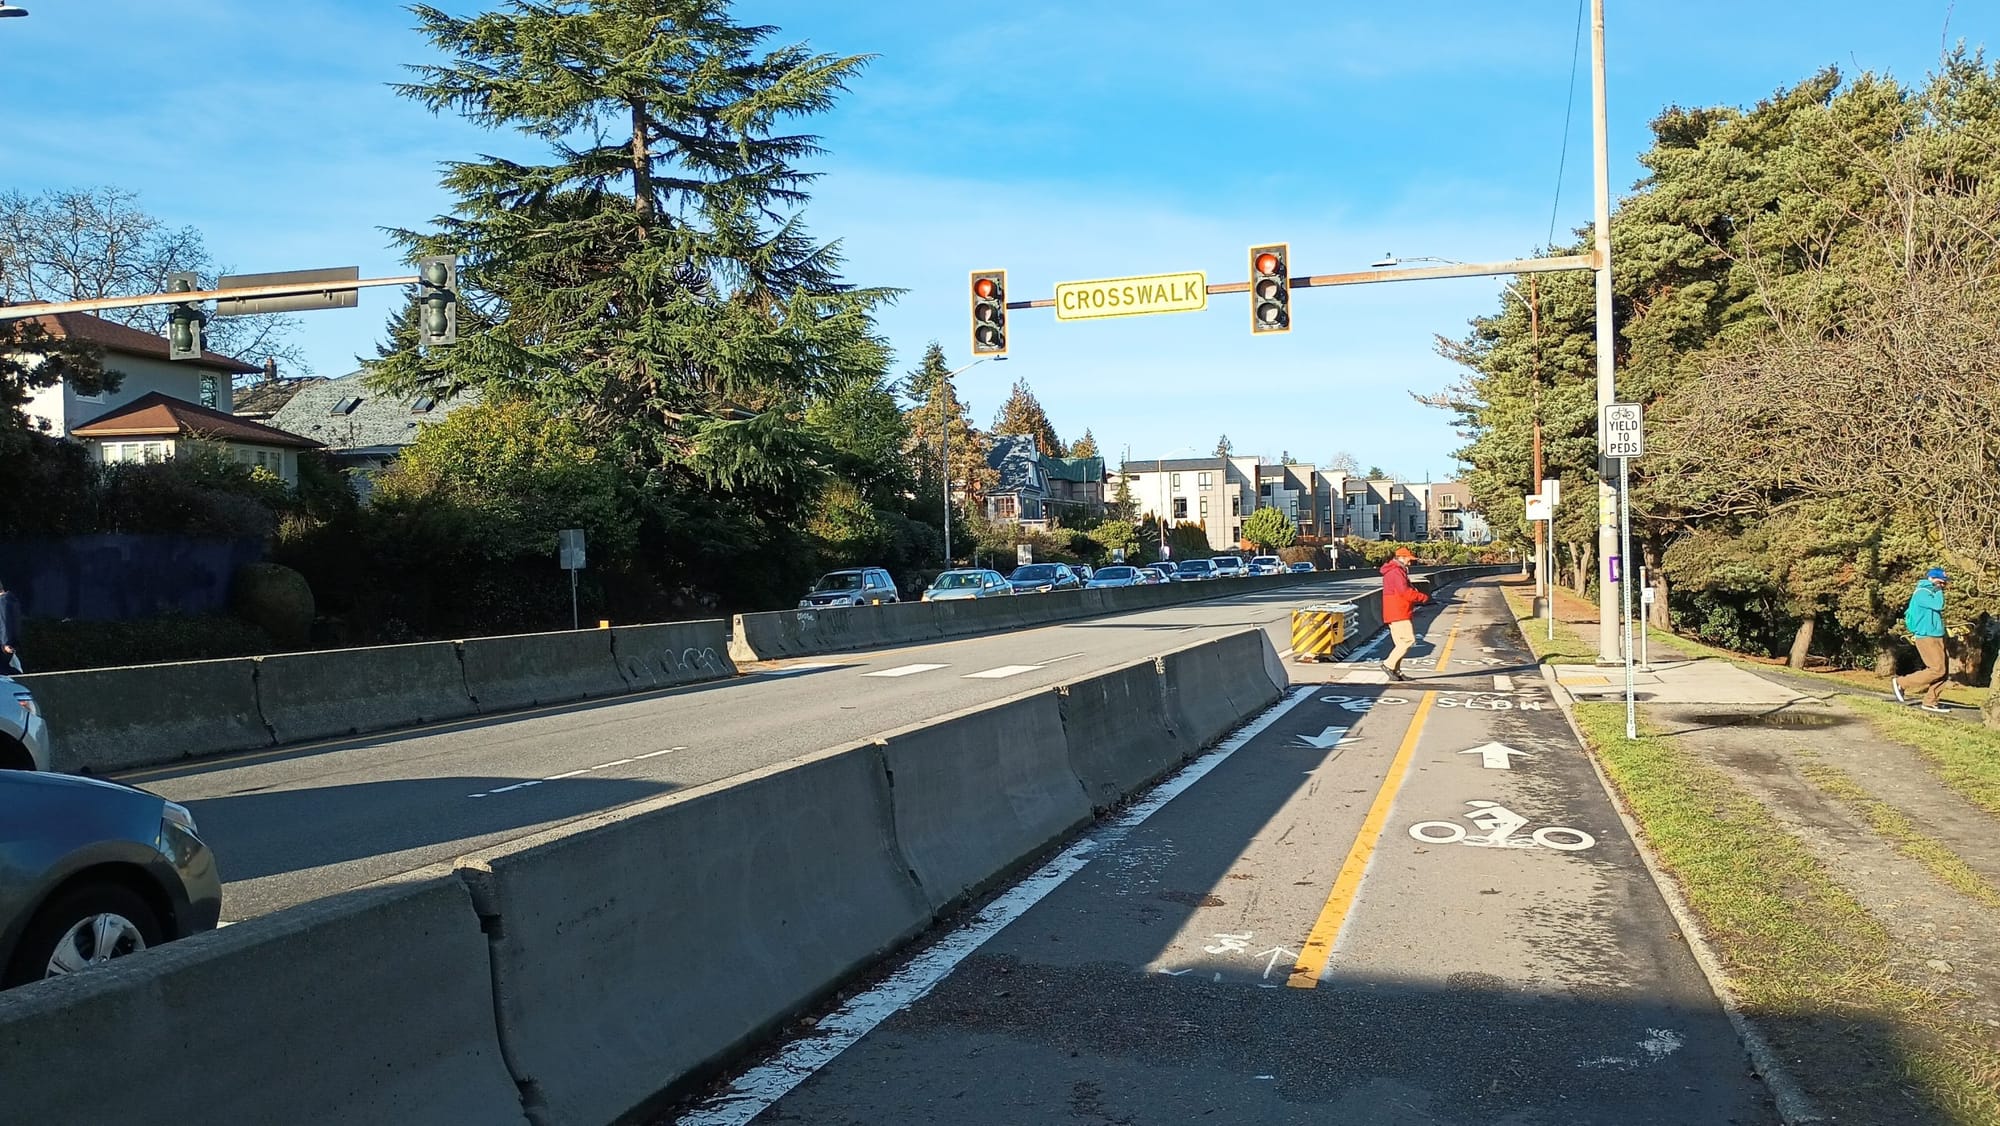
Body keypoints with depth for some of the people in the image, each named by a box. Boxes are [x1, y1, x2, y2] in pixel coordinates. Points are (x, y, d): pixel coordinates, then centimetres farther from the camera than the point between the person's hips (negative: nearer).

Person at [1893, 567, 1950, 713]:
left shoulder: (1931, 593, 18)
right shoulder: (1922, 593, -11)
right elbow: (1939, 605, -26)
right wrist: (1938, 591, -9)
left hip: (1937, 637, 10)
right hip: (1926, 637, -10)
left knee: (1941, 670, 6)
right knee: (1937, 670, -14)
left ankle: (1931, 702, 9)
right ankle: (1901, 684, -5)